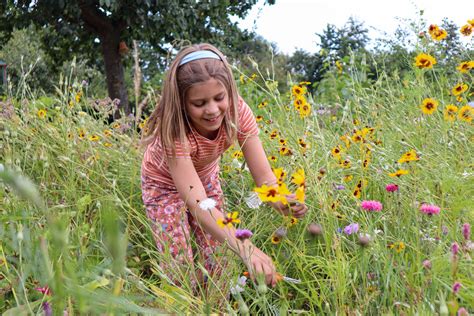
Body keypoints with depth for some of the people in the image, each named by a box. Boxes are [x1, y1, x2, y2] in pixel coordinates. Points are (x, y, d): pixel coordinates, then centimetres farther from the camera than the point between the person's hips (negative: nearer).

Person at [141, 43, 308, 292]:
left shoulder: (237, 112, -29)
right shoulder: (174, 131, -41)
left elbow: (262, 174, -29)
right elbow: (198, 204, -49)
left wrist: (282, 202, -52)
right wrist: (246, 249, -63)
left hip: (206, 176, 3)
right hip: (165, 184, -3)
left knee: (216, 263, 1)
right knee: (180, 269, -7)